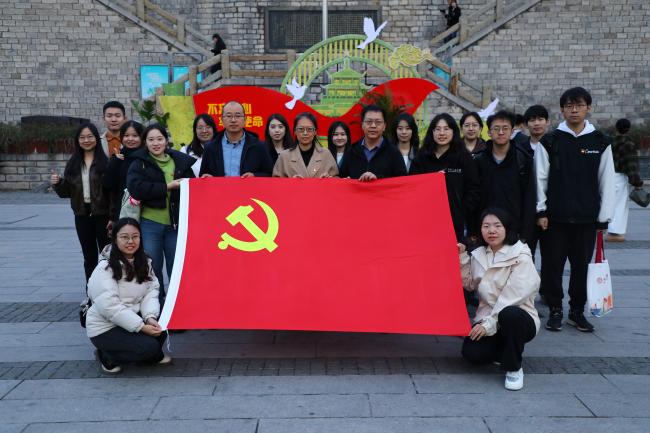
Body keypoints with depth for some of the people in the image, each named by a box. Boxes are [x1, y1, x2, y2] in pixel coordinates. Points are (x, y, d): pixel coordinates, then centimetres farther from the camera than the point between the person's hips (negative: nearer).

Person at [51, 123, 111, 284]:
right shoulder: (73, 163, 8)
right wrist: (57, 183, -10)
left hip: (102, 214, -5)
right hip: (82, 216, 5)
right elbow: (66, 192, 11)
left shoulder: (105, 161, -8)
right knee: (89, 257, 13)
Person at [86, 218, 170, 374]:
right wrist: (141, 327, -28)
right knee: (149, 347, -22)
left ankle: (154, 356, 6)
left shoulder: (144, 262, 2)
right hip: (105, 327, -6)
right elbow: (110, 308, -26)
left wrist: (150, 317, -23)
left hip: (133, 317, 6)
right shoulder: (105, 269, -19)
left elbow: (151, 292, -4)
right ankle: (108, 356, 1)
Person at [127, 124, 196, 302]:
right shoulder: (139, 164, 1)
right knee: (152, 268, 8)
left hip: (176, 223, 2)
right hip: (150, 223, -1)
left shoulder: (181, 161, 7)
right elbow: (135, 188, -15)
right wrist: (167, 186, -16)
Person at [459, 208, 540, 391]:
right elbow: (469, 284, 16)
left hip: (518, 318, -4)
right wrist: (462, 259, 4)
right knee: (472, 352, -21)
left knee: (509, 314, -39)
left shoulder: (521, 257, -12)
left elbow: (512, 297, -19)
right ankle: (504, 350, 14)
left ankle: (514, 368, -15)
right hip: (487, 318, 5)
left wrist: (489, 323, -22)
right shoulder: (478, 255, 6)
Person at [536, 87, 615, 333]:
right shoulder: (550, 141, 0)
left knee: (582, 265, 8)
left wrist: (604, 217, 0)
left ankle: (577, 311, 23)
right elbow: (540, 178, -1)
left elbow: (607, 181, 3)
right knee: (553, 264, 4)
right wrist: (541, 211, -5)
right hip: (555, 217, -1)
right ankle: (555, 310, 19)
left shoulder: (600, 142, 4)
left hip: (587, 218, 1)